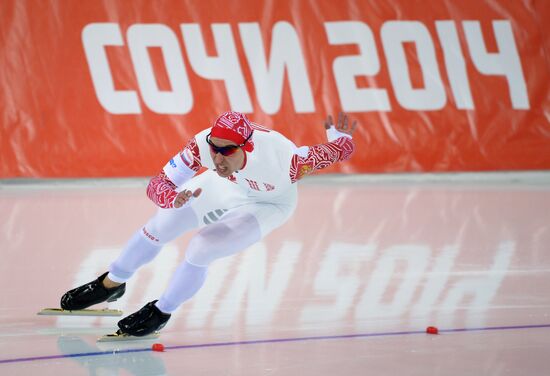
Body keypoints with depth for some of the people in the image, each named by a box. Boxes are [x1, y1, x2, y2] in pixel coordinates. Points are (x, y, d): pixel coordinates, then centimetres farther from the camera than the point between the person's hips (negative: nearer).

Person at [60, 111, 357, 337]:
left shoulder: (281, 157, -46)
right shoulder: (203, 145, -37)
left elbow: (340, 151, -34)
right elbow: (157, 185, -32)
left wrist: (338, 136, -11)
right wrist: (174, 198, -54)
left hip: (269, 203, -3)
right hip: (228, 185, 3)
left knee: (200, 250, -18)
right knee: (160, 227, 7)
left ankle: (160, 314, 11)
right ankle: (111, 284, 36)